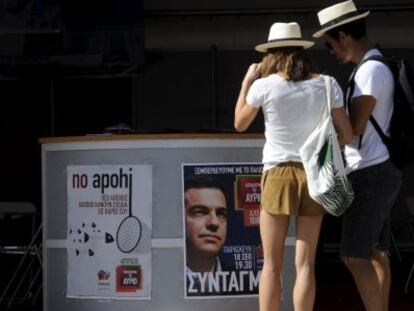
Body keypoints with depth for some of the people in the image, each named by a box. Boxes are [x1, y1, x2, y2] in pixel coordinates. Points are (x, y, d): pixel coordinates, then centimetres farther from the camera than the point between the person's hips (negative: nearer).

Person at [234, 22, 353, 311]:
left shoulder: (264, 86, -7)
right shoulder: (326, 85, -2)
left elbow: (240, 124, 9)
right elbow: (347, 135, 0)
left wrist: (246, 82, 16)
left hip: (278, 175, -2)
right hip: (315, 174, 2)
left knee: (272, 265, 5)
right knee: (305, 264, 5)